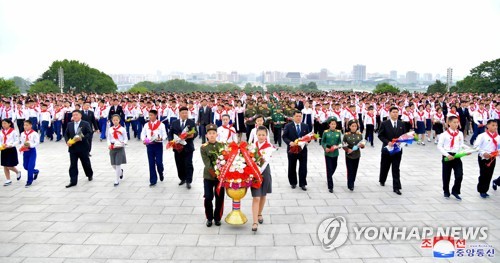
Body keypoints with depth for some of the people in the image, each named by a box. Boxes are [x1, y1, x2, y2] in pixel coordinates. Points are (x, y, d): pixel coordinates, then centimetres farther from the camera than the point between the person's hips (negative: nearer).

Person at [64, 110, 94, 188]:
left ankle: (90, 175, 37)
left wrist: (82, 138, -27)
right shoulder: (69, 124, 10)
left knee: (86, 163, 12)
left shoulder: (85, 124, -4)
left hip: (83, 147, -3)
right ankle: (73, 181, 4)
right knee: (73, 165, 1)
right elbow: (66, 134, 11)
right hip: (72, 147, 3)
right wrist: (67, 141, -8)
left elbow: (89, 133, -13)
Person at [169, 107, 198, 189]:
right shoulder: (174, 123, 8)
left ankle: (188, 181, 4)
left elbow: (196, 132, -4)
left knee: (188, 165, -3)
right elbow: (170, 134, 7)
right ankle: (182, 179, 27)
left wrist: (192, 135, -27)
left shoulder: (191, 122, 2)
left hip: (188, 147, -2)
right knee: (179, 164, 11)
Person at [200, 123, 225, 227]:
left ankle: (217, 217, 25)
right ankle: (209, 218, 20)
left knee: (220, 198, 7)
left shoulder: (222, 145, 1)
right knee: (208, 198, -1)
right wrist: (214, 173, -19)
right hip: (208, 176, -1)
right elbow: (207, 163, -11)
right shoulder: (203, 147, -5)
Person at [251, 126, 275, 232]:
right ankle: (255, 222, -6)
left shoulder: (269, 147, -9)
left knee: (263, 195, 16)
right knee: (256, 197, -6)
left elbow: (266, 161, -21)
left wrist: (259, 171, -34)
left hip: (264, 171, 0)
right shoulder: (253, 145, 2)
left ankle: (259, 214, 40)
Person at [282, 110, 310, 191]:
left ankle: (302, 184, 9)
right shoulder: (288, 126, -3)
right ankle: (293, 183, 26)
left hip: (303, 149, 1)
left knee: (303, 167, 0)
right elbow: (284, 137, -5)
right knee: (292, 167, 10)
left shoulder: (305, 126, 5)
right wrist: (290, 142, -22)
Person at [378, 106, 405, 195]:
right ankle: (382, 180, 40)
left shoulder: (401, 124, 4)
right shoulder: (384, 124, -5)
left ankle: (396, 187, 2)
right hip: (387, 149, -1)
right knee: (385, 166, 15)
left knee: (396, 169, 0)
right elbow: (380, 135, -6)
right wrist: (387, 142, -20)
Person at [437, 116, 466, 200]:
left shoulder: (460, 134, 5)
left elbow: (461, 145, 11)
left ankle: (455, 191, 13)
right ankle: (446, 192, 27)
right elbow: (439, 146, -7)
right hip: (447, 156, -2)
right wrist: (447, 155, -16)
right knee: (446, 175, 8)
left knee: (459, 175, -7)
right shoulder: (445, 134, -6)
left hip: (457, 156, 2)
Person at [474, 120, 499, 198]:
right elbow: (476, 146, -14)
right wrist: (483, 153, -23)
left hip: (492, 158, 5)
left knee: (489, 175, 10)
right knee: (483, 175, 1)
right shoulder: (482, 136, -11)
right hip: (483, 158, -4)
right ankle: (481, 191, 15)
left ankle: (485, 191, 23)